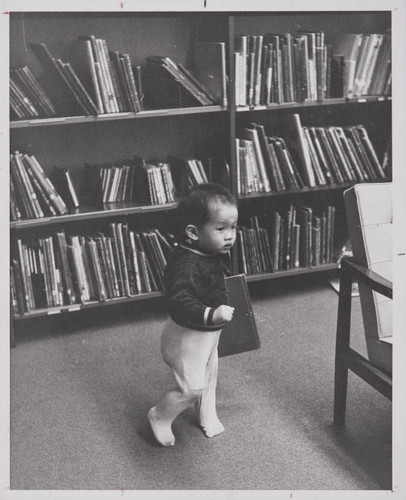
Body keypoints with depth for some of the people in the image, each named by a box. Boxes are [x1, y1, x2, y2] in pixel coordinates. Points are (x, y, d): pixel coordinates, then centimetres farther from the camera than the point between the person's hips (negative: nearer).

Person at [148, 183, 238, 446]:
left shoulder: (215, 254, -3)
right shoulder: (185, 264, -34)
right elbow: (180, 303, -42)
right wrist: (212, 315, -53)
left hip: (209, 332, 9)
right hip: (187, 336, -9)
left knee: (209, 376, 25)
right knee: (192, 388, -2)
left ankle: (208, 416, 49)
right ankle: (159, 417, 24)